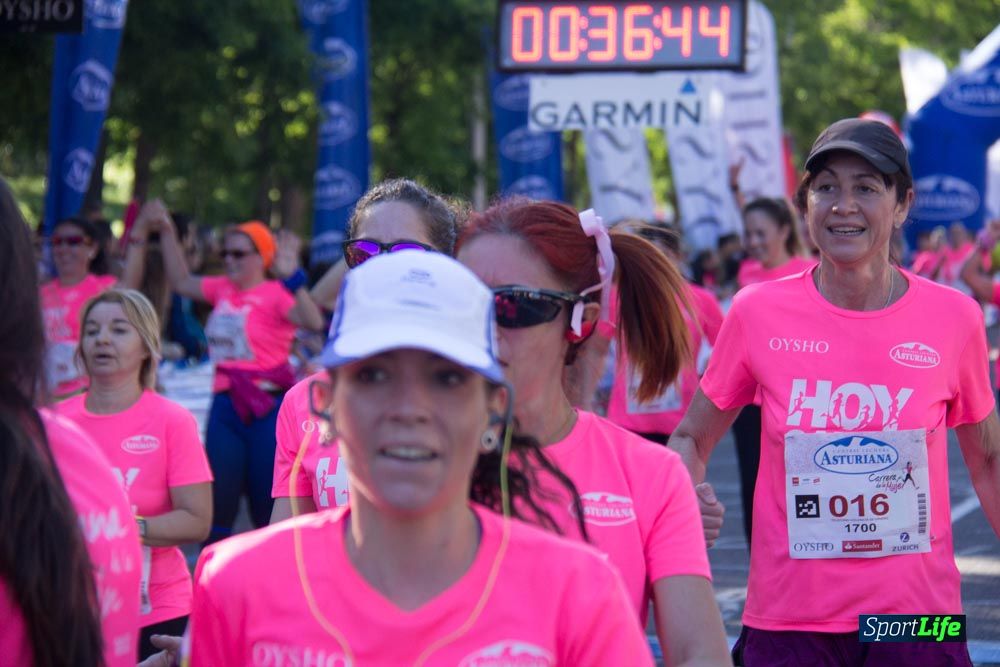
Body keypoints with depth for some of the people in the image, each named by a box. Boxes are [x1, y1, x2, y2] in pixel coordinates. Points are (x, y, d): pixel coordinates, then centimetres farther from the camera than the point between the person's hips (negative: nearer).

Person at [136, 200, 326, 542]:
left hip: (267, 405, -6)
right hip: (226, 404, 7)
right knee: (218, 503, 10)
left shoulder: (275, 294, -10)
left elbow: (313, 322, -27)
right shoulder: (223, 289, 11)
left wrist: (292, 276, -34)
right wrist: (167, 233, 24)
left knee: (268, 508, 1)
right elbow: (181, 281, 27)